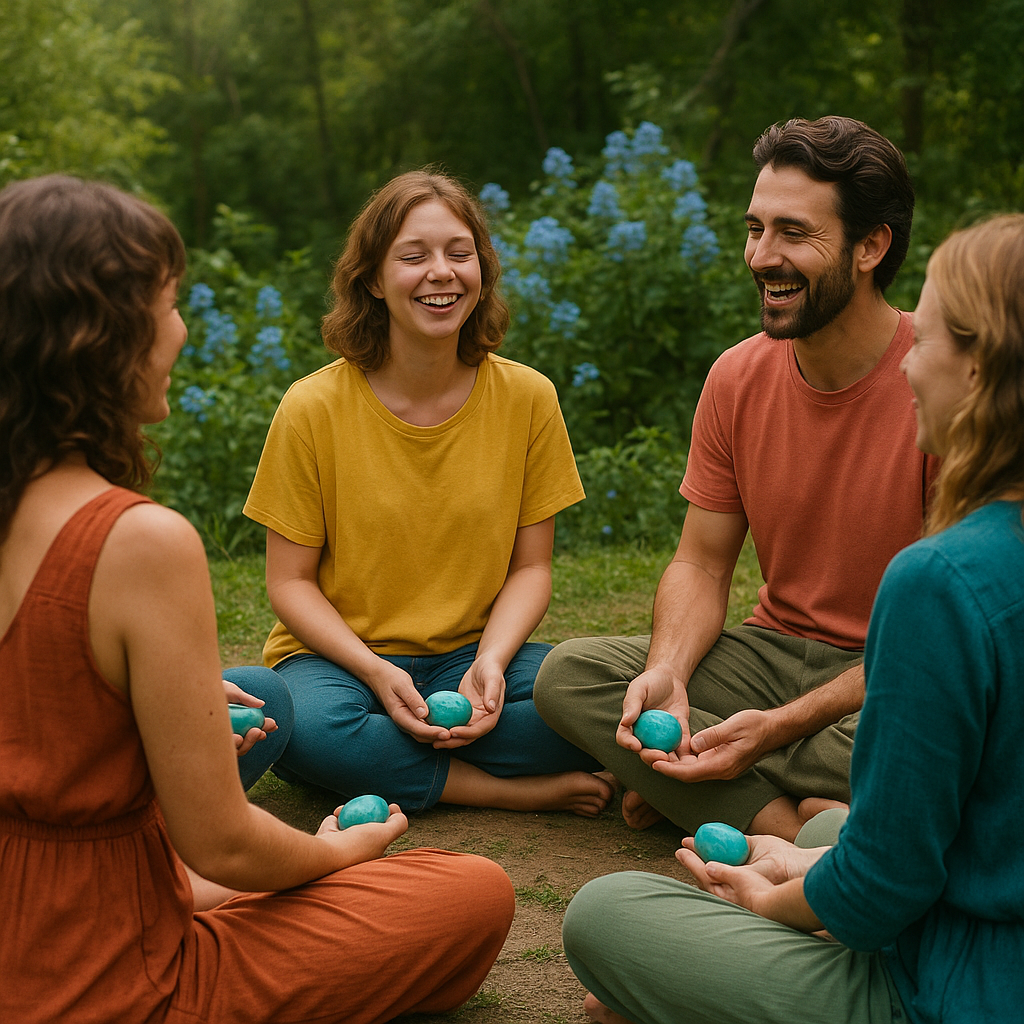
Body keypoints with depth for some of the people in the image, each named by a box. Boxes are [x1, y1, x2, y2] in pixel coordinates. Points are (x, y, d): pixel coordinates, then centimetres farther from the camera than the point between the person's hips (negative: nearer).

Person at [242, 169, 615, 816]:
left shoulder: (527, 398, -3)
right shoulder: (314, 408, -9)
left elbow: (531, 566, 2)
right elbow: (291, 582, -5)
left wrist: (490, 662, -17)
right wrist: (377, 673, -22)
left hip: (473, 652, 2)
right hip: (340, 654, -1)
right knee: (309, 725, -36)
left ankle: (387, 759, -15)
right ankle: (522, 792, -19)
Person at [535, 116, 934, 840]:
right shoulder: (738, 378, 0)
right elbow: (702, 564, 4)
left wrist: (782, 724, -24)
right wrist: (666, 673, -19)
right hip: (776, 653, 5)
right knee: (567, 675, -14)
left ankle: (680, 784, -16)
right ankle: (790, 824, -21)